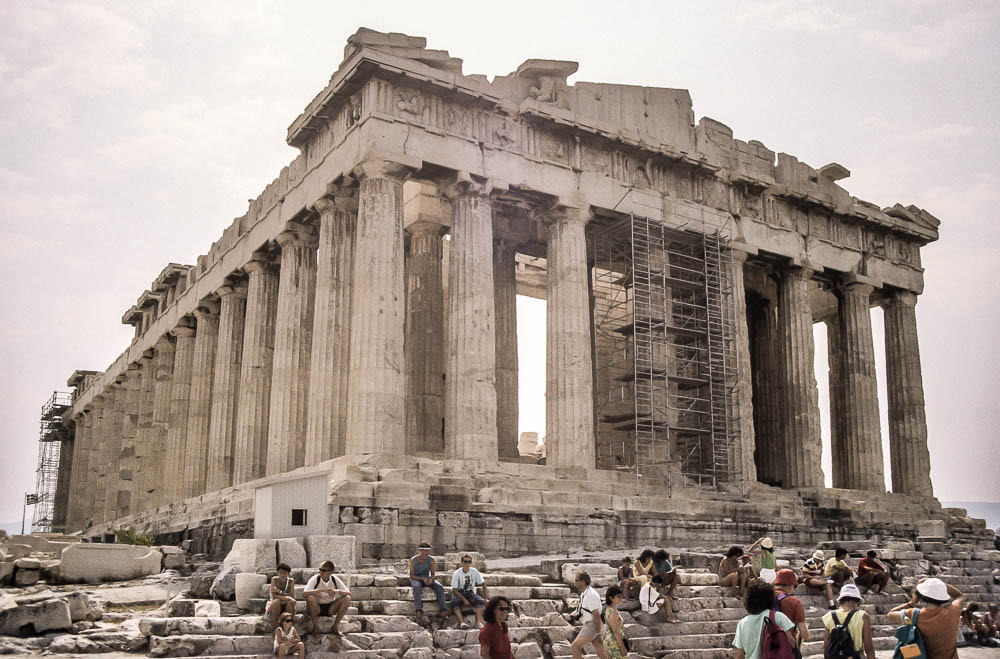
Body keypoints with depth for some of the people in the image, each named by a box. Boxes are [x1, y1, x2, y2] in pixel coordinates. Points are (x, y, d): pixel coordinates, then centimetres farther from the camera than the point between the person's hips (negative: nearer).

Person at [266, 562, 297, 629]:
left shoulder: (291, 581, -7)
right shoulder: (274, 579, -11)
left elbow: (292, 597, -17)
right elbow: (273, 596, -21)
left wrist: (279, 592, -29)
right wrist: (285, 597, -37)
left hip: (286, 607, 1)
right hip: (273, 606, -1)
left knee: (289, 603, -31)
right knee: (277, 601, -34)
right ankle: (274, 626, -31)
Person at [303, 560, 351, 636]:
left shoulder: (335, 579, -7)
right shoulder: (315, 579, -15)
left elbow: (348, 592, -12)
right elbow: (304, 593, -30)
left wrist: (337, 591, -32)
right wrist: (321, 590, -39)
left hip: (330, 608, 3)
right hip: (316, 608, -3)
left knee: (347, 598, -19)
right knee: (311, 598, -34)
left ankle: (335, 627, -12)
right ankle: (315, 626, -17)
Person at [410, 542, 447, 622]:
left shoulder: (431, 560, -9)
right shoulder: (413, 560, -15)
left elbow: (433, 573, -5)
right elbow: (411, 576, -13)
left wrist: (431, 579, -29)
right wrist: (422, 579, -28)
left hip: (427, 579, 3)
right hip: (416, 579, -3)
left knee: (439, 587, -26)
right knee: (417, 587, -39)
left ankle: (442, 610, -30)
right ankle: (418, 611, -48)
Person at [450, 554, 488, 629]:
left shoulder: (474, 571, -4)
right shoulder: (457, 573, -12)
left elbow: (483, 583, 4)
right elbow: (454, 590, -13)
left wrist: (485, 597, -4)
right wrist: (464, 599, -22)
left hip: (470, 593, 2)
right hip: (458, 593, -2)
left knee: (480, 600, -29)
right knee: (455, 602, -37)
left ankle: (479, 622, -37)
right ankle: (461, 622, -45)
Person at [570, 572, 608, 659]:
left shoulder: (590, 595, -19)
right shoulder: (584, 593, 13)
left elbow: (596, 615, -23)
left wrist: (598, 633, -22)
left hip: (592, 625, -10)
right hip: (589, 625, 10)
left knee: (575, 647, -10)